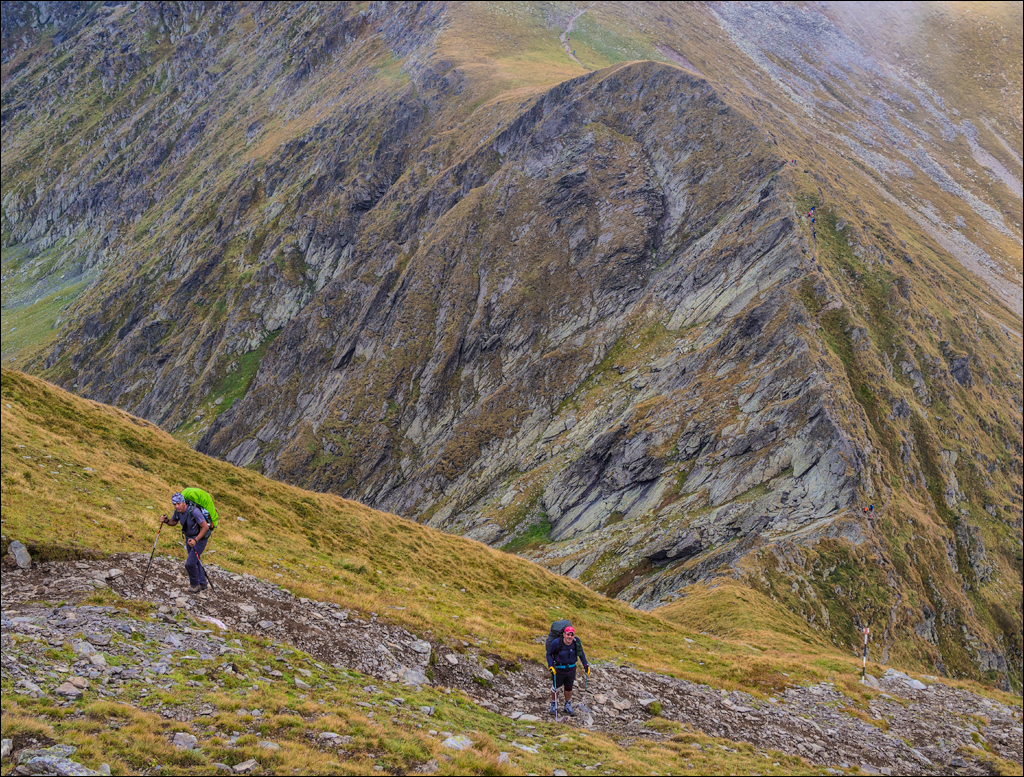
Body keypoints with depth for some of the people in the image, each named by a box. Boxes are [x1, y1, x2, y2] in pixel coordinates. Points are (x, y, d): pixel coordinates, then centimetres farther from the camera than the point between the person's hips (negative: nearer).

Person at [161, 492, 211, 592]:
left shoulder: (194, 511, -32)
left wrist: (195, 540, -33)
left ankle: (195, 585, 11)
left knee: (190, 563, -12)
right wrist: (166, 520, -11)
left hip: (200, 538, -8)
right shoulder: (178, 511, -10)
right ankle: (202, 585, 36)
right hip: (189, 537, 8)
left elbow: (205, 527, -27)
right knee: (195, 561, 20)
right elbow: (173, 522, 11)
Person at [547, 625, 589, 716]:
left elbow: (581, 653, 5)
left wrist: (586, 665, -1)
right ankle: (554, 704, 37)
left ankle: (568, 705, 39)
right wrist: (550, 666, -18)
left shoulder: (577, 643, -14)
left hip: (571, 669, 2)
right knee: (556, 687, 12)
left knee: (569, 688, 17)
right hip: (559, 669, -2)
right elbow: (549, 654, -9)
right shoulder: (556, 642, -24)